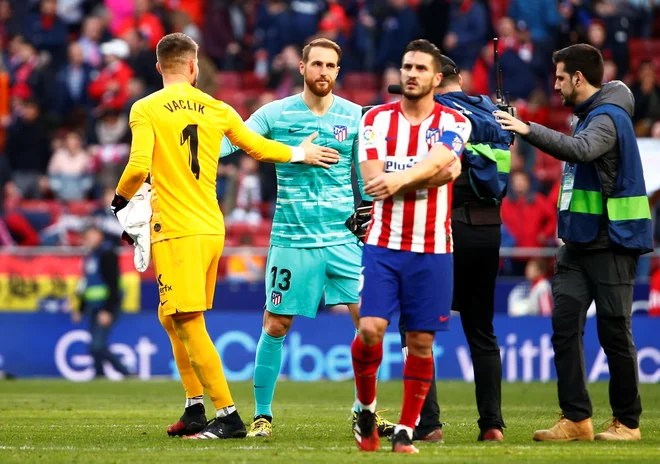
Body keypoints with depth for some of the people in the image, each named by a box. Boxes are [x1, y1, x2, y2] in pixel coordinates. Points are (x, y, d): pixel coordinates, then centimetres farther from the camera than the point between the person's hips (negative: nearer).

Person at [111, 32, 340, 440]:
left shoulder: (146, 110, -5)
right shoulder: (216, 109, 10)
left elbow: (139, 166, -16)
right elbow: (258, 147, 22)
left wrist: (121, 199, 4)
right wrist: (301, 153, 40)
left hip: (176, 230, -6)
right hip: (212, 227, 6)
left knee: (188, 323, -7)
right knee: (173, 318, 18)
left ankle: (228, 417, -11)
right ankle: (195, 409, 17)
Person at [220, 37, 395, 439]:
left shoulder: (354, 116, 4)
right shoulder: (276, 114, -2)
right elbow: (229, 140, -9)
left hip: (343, 237, 1)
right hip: (291, 238, -1)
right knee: (275, 326, 1)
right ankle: (263, 414, 13)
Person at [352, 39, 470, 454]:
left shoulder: (454, 123, 3)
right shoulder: (377, 119, 4)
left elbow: (435, 162, -17)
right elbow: (373, 179, -8)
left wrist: (399, 179, -31)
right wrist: (438, 174, -10)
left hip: (432, 250, 0)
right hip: (382, 245, 0)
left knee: (421, 342, 1)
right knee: (370, 329, -12)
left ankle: (406, 431, 10)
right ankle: (366, 409, 12)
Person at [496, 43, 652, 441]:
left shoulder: (608, 117, -14)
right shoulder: (590, 115, 16)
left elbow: (582, 149, -34)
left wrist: (530, 131, -40)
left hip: (610, 244, -9)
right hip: (580, 243, 9)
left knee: (614, 332, -3)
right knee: (565, 326, 0)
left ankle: (628, 422, 7)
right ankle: (576, 419, 1)